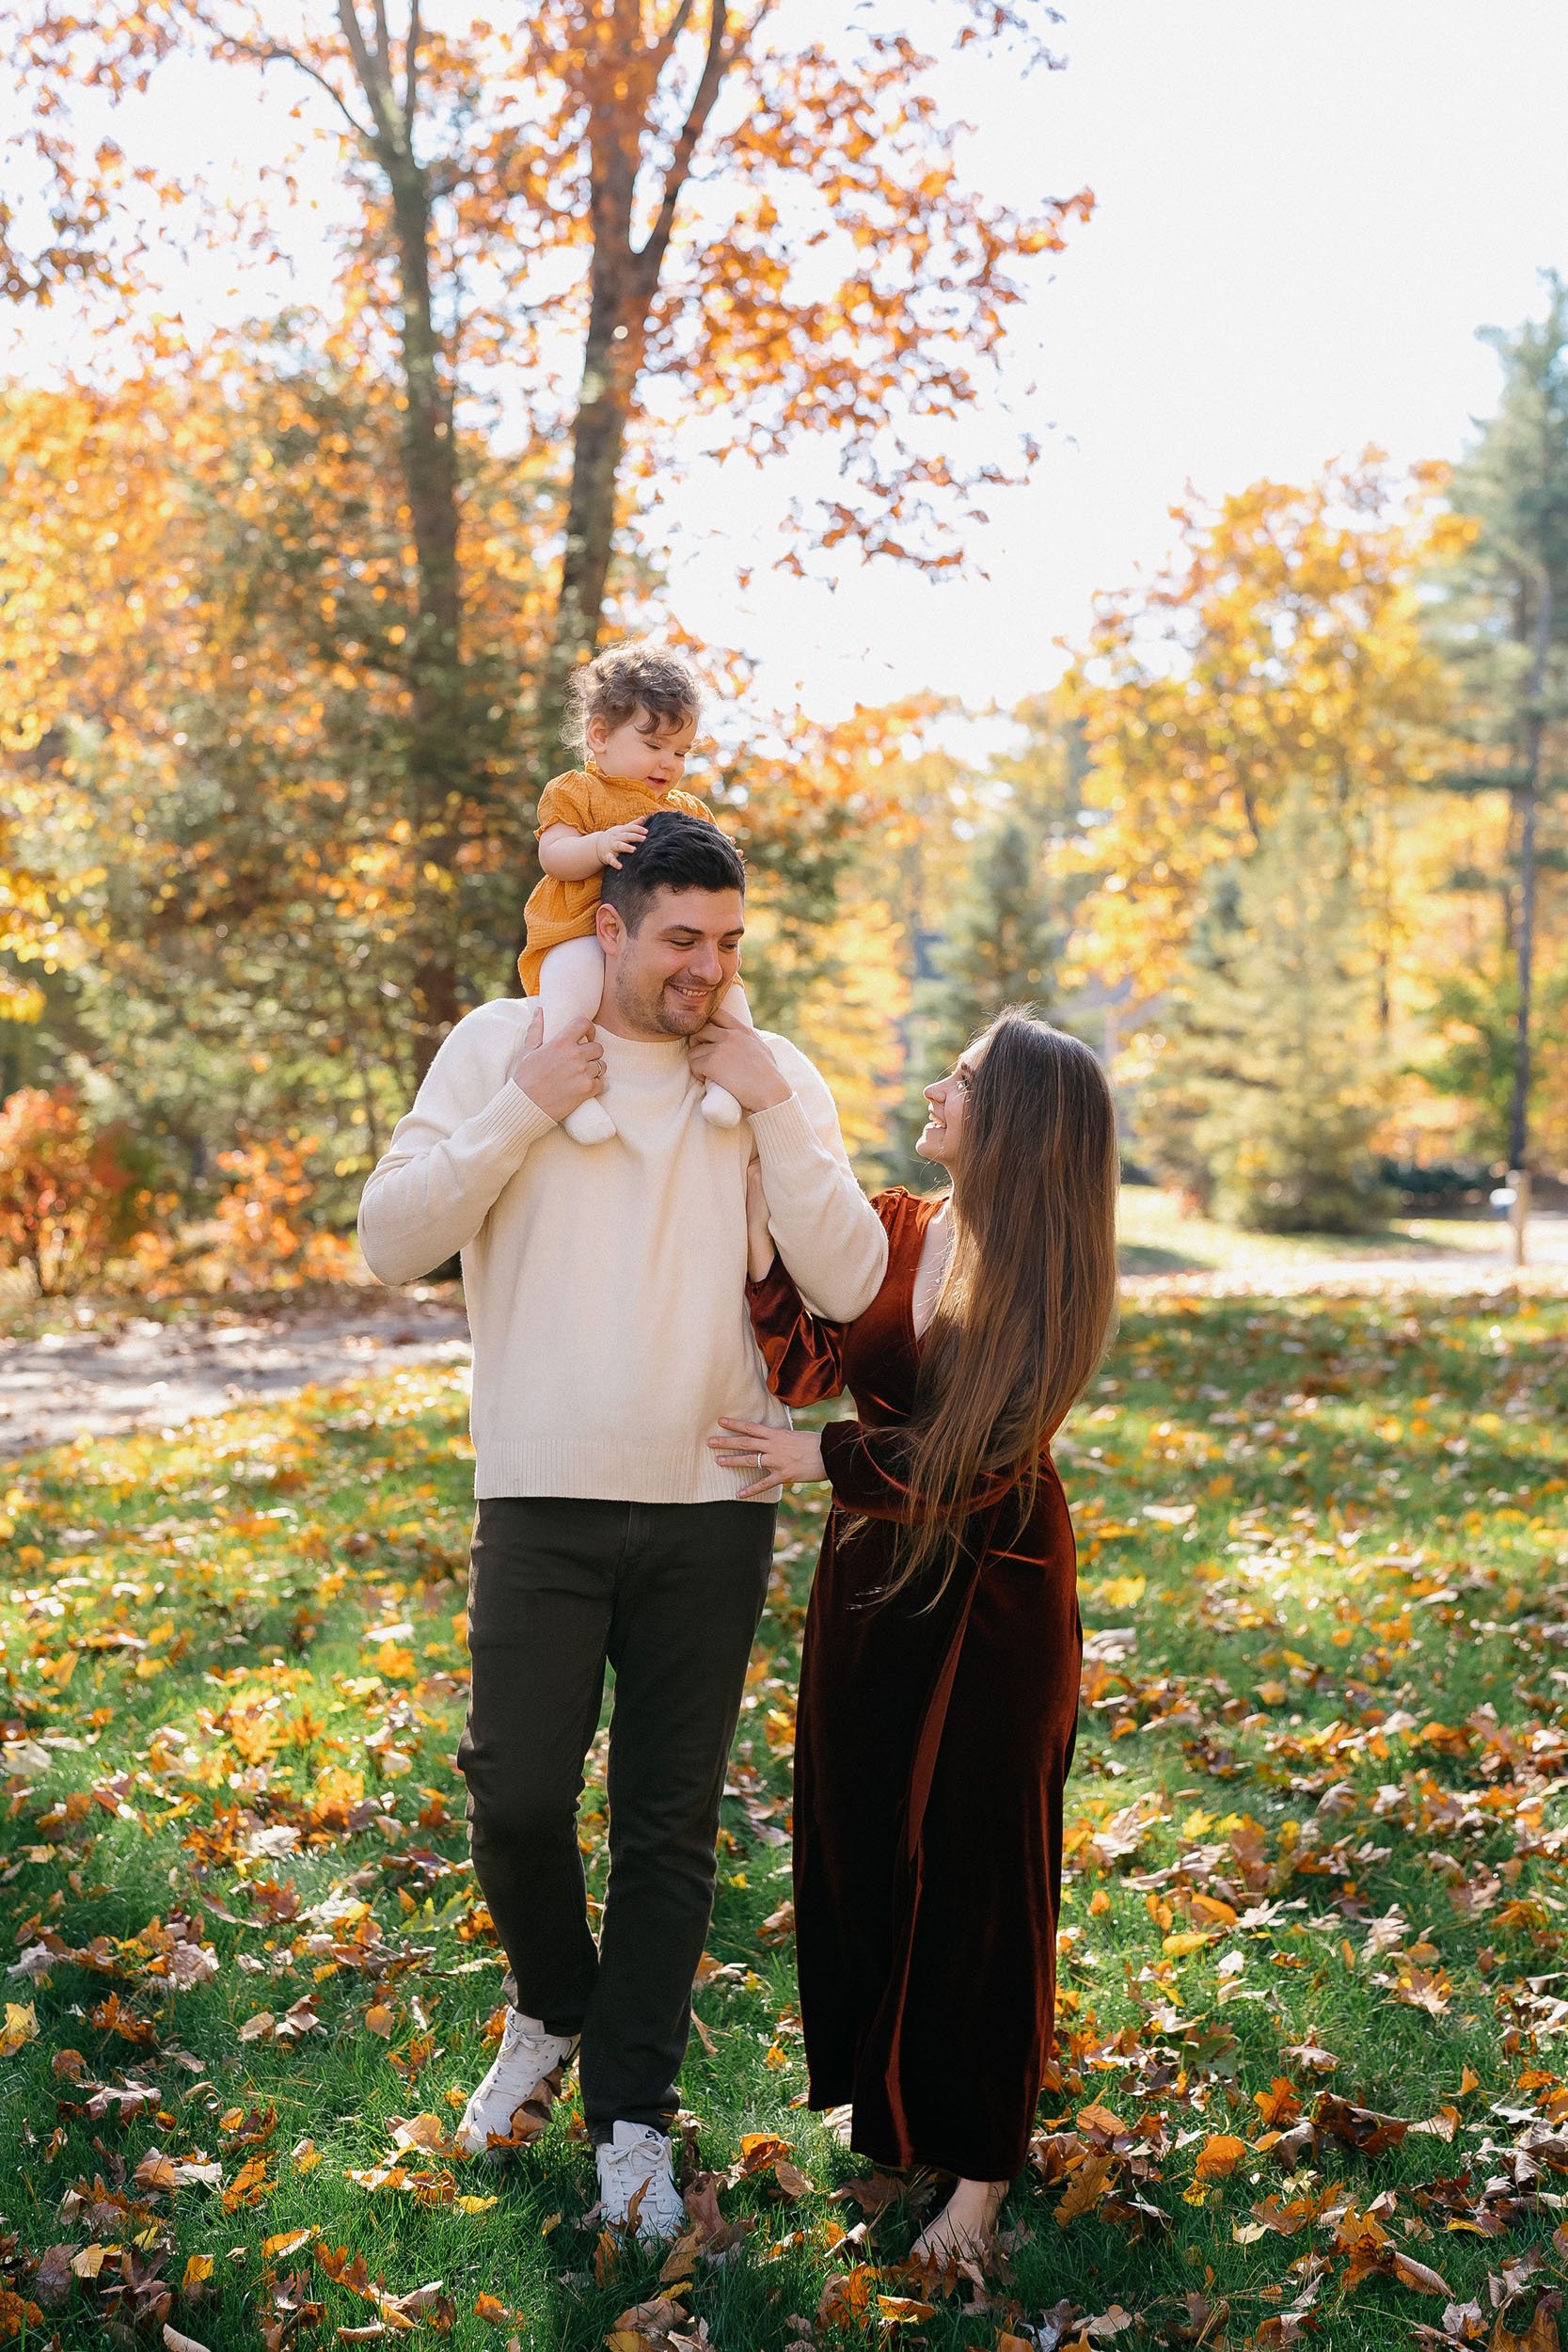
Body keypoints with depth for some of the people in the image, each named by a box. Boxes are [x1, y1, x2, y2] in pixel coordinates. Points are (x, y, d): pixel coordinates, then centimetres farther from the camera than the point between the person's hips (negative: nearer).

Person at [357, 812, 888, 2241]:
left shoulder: (775, 1077, 4)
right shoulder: (501, 1045, 1)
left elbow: (849, 1284, -5)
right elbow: (391, 1243, -6)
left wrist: (769, 1109, -11)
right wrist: (527, 1106, -14)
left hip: (712, 1507, 2)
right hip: (544, 1496, -1)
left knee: (672, 1826, 8)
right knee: (518, 1794, -4)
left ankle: (633, 2114, 23)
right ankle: (553, 2006, 29)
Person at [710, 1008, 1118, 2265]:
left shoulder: (1053, 1282, -13)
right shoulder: (886, 1231, 0)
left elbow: (981, 1456, -20)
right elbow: (801, 1365, -9)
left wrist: (822, 1455, -27)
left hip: (992, 1602, -5)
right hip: (869, 1582, 5)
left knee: (973, 1866, 3)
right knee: (856, 1844, 12)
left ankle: (980, 2166, 14)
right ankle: (885, 2101, 31)